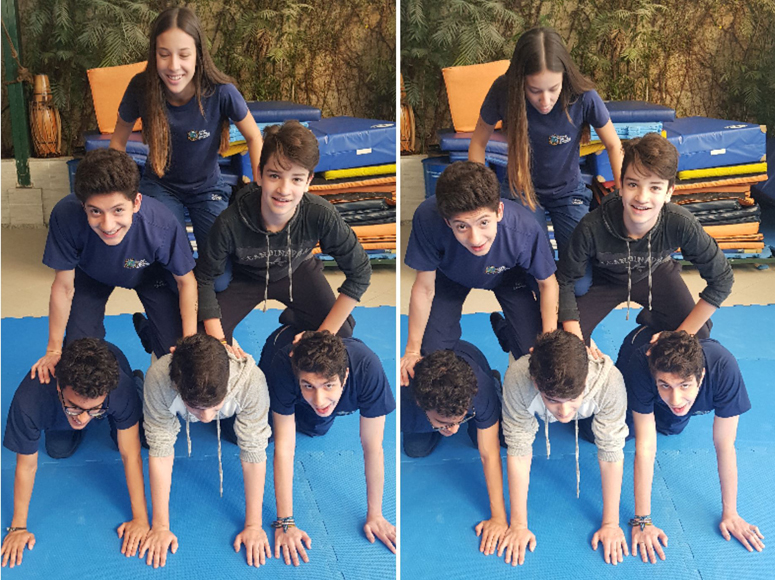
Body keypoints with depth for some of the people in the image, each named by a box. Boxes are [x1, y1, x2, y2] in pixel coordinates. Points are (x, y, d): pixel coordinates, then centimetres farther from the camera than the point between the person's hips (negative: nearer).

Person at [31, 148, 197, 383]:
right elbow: (64, 286, -23)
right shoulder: (66, 216, -40)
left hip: (149, 273, 0)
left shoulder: (163, 226, -41)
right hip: (90, 274, 1)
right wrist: (54, 351, -13)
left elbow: (186, 281, -20)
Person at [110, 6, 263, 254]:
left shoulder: (221, 91, -27)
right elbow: (119, 141, -4)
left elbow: (253, 137, -9)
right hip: (159, 186, 0)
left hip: (207, 188, 0)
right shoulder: (141, 88, -22)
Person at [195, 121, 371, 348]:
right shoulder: (230, 224, -37)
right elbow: (204, 278, -20)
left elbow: (360, 271, -21)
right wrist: (218, 342, -26)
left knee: (342, 334, -10)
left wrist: (325, 333, -22)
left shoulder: (322, 216, -35)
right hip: (245, 278, -1)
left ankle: (291, 317, 20)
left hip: (297, 271, 1)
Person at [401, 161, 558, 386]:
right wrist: (412, 350, -15)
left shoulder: (525, 230, -42)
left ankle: (501, 325, 24)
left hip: (508, 275, 0)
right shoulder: (427, 220, -42)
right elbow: (424, 287, -24)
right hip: (451, 275, 0)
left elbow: (547, 283, -19)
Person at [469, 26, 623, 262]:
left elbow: (614, 146, -9)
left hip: (568, 192, 0)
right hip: (522, 190, 0)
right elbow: (479, 142, -6)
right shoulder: (503, 91, -23)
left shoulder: (583, 97, -25)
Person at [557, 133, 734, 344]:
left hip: (655, 274, 2)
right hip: (604, 279, -1)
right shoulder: (592, 228, -38)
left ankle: (650, 320, 21)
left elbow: (722, 278, -21)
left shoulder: (681, 225, -36)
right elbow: (565, 281, -21)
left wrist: (682, 335, -20)